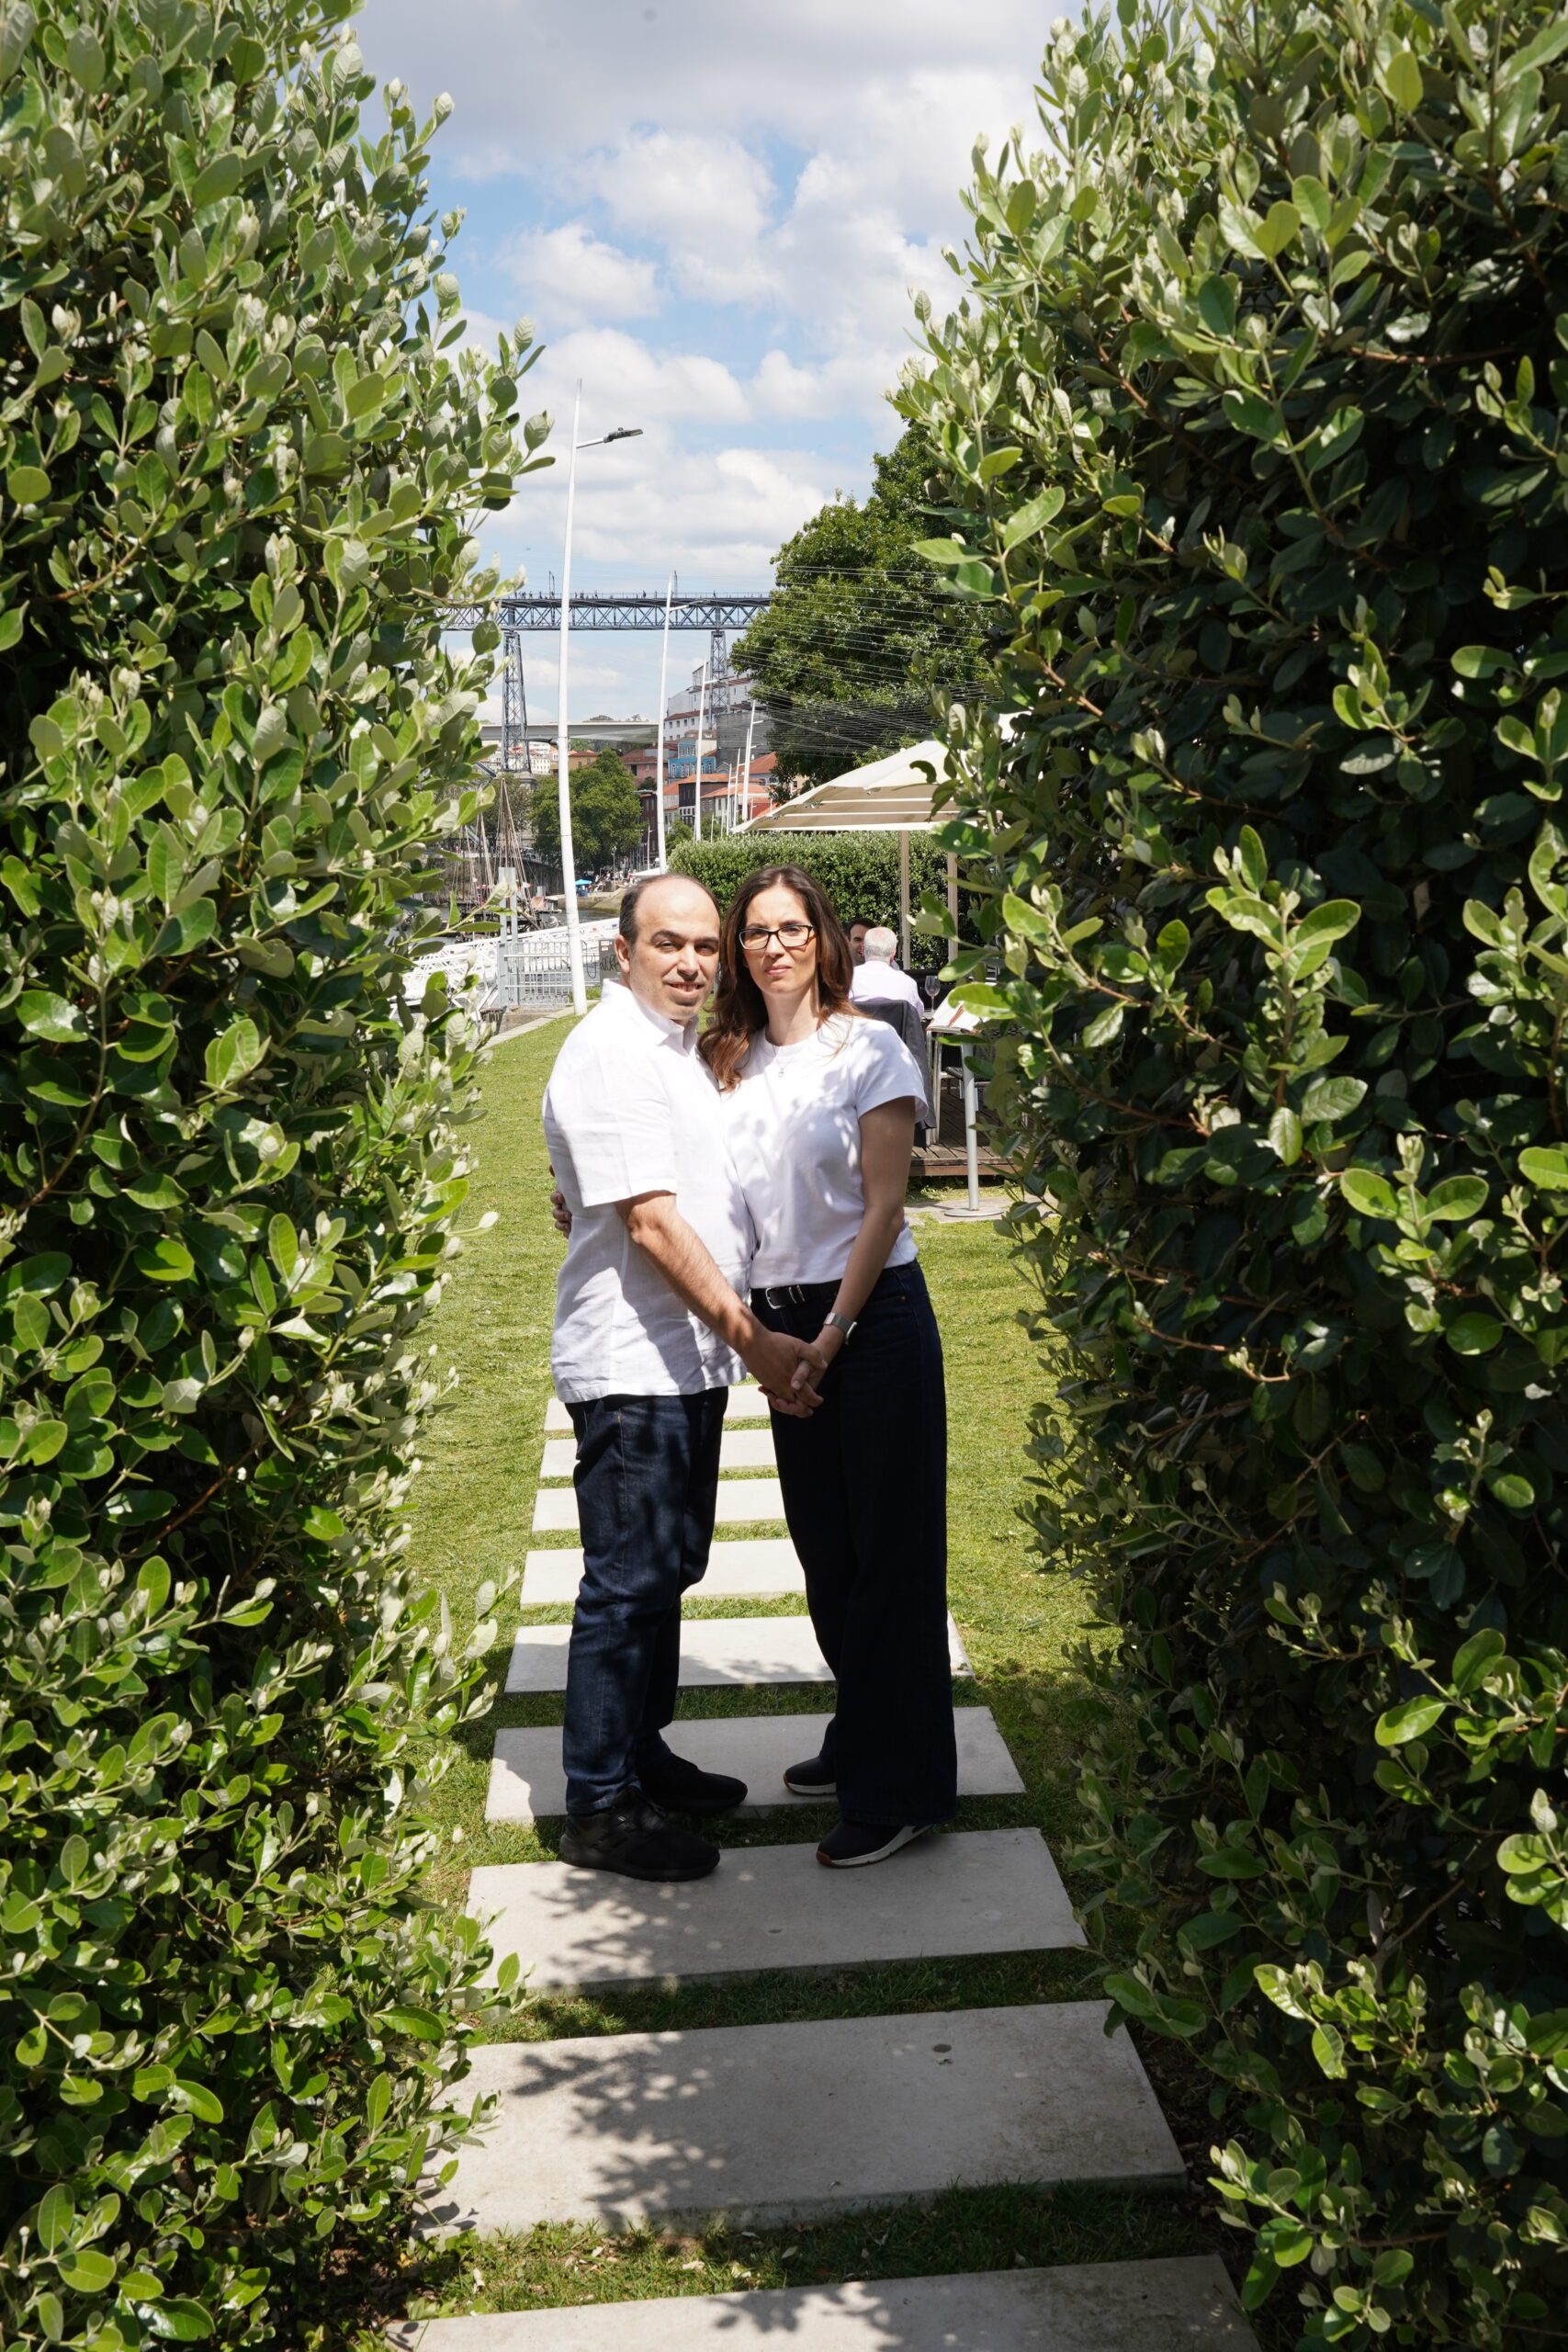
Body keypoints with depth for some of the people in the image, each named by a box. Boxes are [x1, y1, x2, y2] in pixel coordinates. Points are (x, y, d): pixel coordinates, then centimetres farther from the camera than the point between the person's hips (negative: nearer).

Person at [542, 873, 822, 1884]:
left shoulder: (683, 1047, 14)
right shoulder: (609, 1054, -16)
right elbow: (651, 1223, -21)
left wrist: (735, 1336, 18)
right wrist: (753, 1336, -21)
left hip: (692, 1358, 10)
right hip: (630, 1365, -10)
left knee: (670, 1570, 17)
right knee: (628, 1582, -3)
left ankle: (643, 1753, 31)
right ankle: (601, 1807, 7)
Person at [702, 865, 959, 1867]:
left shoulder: (869, 1049, -7)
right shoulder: (731, 1060, 8)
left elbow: (883, 1209, -10)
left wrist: (834, 1332, -15)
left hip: (874, 1316, -6)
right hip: (781, 1322, 6)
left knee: (891, 1550, -2)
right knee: (824, 1546, 15)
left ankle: (903, 1788, 6)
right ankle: (861, 1741, 32)